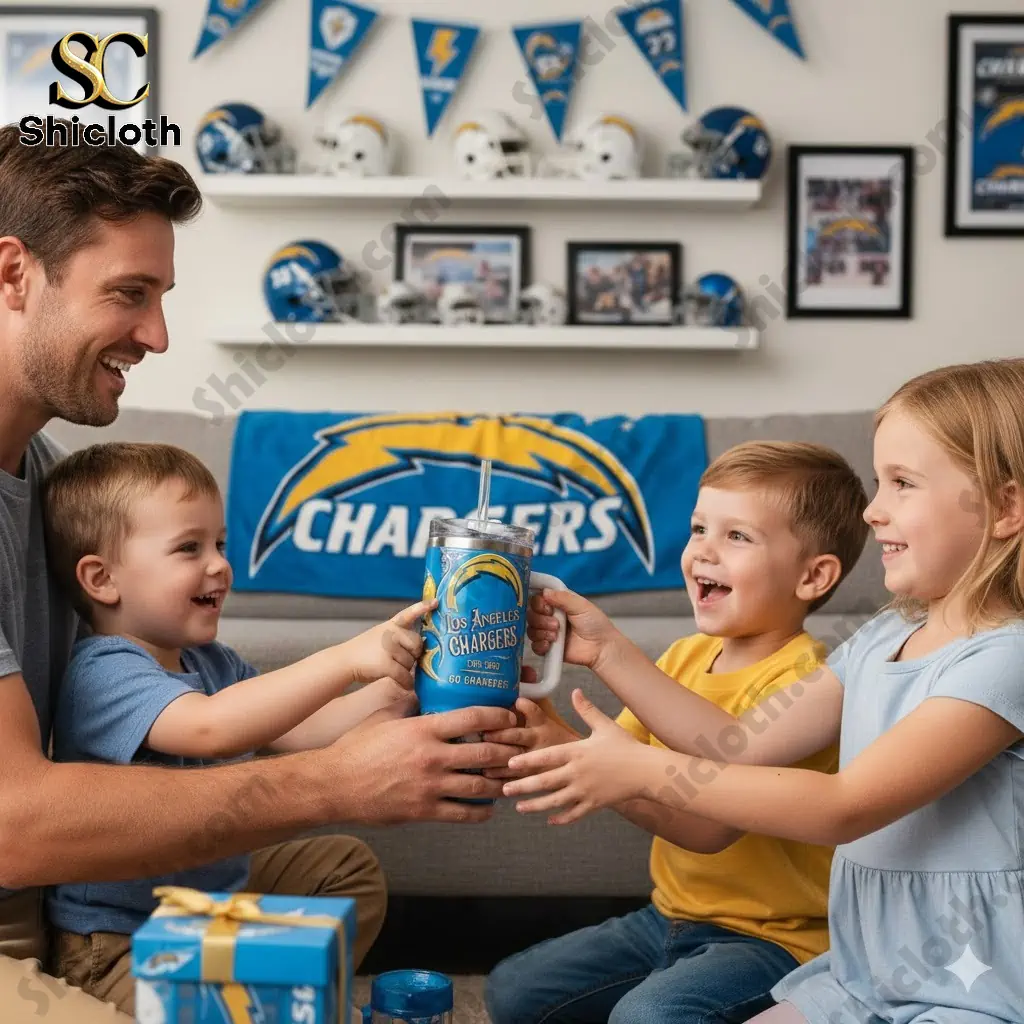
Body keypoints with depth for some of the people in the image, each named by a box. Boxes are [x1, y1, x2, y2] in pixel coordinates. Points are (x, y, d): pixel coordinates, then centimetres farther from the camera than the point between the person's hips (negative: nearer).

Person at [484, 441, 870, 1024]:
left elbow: (712, 826, -31)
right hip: (670, 918, 8)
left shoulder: (799, 683, -21)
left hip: (773, 938, -8)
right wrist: (540, 722, -17)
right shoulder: (686, 655, 4)